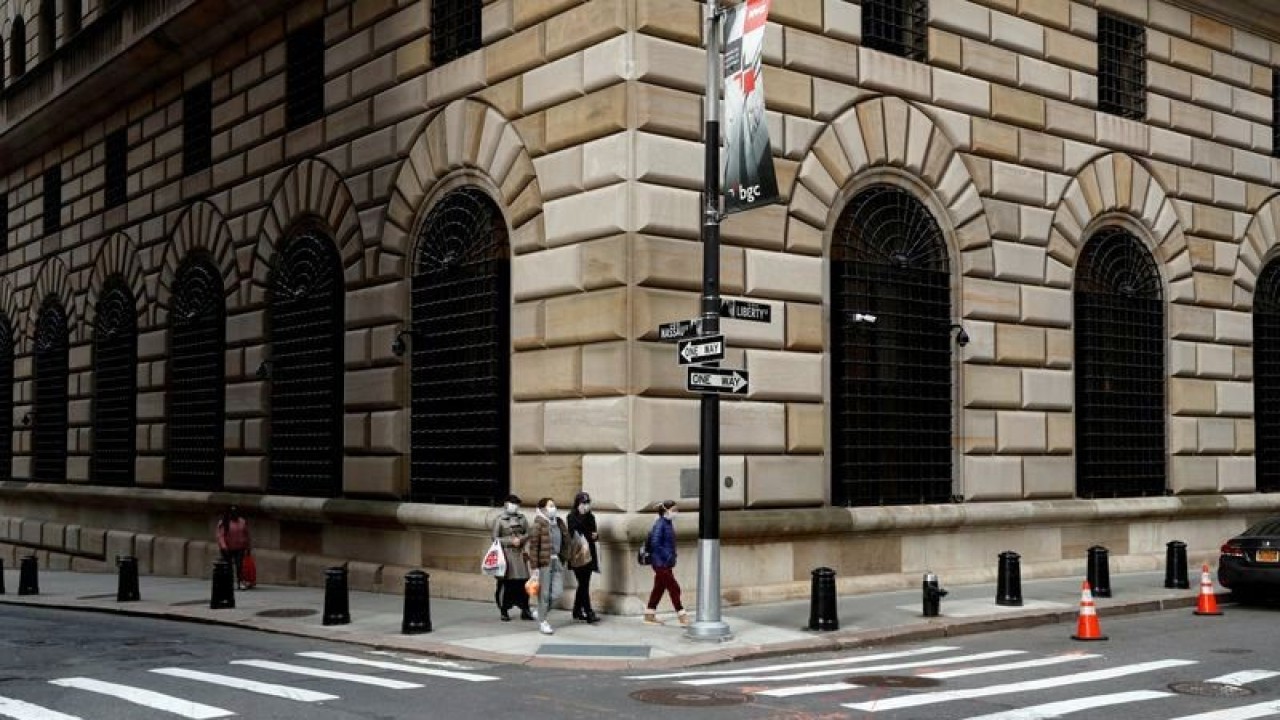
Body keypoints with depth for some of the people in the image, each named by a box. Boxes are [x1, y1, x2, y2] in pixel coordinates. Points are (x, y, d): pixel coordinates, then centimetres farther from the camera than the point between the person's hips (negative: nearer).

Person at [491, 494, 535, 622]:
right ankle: (504, 611, 12)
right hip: (505, 554, -3)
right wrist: (510, 541, -13)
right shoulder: (499, 520, -3)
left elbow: (528, 533, 10)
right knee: (505, 584, 0)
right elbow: (495, 538, -4)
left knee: (522, 582, 1)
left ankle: (525, 610, 9)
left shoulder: (522, 518, 9)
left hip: (519, 554, 3)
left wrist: (520, 539, -10)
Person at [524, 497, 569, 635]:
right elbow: (533, 545, -12)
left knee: (557, 591, 4)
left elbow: (565, 540, 16)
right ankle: (543, 623, 14)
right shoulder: (539, 524, -10)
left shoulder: (559, 522, 9)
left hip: (557, 560, 6)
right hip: (544, 561, -6)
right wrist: (534, 566, -14)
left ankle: (541, 612, 28)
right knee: (544, 593, 2)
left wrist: (564, 558, 10)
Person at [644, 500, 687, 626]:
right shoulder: (660, 524, -17)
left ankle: (649, 615, 21)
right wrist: (667, 556, -20)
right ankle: (682, 617, 1)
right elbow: (655, 544, -22)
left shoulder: (668, 524, 11)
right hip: (661, 563, -9)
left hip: (666, 563, 9)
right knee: (674, 588, -5)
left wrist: (672, 558, 13)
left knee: (659, 588, 14)